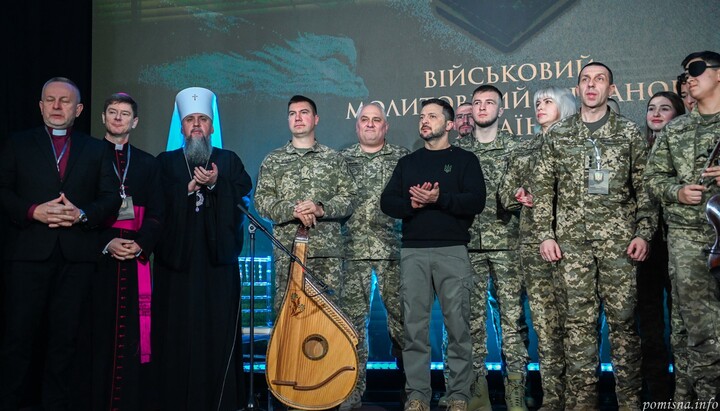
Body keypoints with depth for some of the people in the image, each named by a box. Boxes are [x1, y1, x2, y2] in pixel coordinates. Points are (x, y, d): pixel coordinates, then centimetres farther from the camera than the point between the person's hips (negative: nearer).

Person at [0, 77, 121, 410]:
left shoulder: (96, 149, 14)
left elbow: (111, 198, 6)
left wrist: (82, 214, -11)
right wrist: (34, 211, -13)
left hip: (77, 255, 1)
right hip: (29, 250, -1)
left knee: (65, 335, 6)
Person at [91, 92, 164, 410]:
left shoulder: (148, 163, 15)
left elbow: (156, 213, 9)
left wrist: (141, 244, -8)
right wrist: (107, 242, -11)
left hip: (137, 255, 2)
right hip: (98, 256, -1)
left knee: (133, 330, -1)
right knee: (99, 331, -3)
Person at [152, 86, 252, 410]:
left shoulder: (229, 161, 13)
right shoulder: (166, 162, 13)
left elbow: (242, 197, -1)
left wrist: (215, 184, -15)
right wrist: (190, 186, -12)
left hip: (217, 258, 0)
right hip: (177, 258, 0)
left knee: (218, 330, -1)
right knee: (178, 332, -1)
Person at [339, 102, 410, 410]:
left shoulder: (402, 157, 7)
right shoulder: (342, 158, 10)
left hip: (393, 249, -1)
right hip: (353, 250, 1)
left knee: (400, 315, 4)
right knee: (353, 320, 3)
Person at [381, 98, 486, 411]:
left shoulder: (464, 160, 8)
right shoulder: (407, 163, 18)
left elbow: (476, 201, -6)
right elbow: (387, 202, 8)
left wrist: (439, 199, -17)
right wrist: (411, 203, -11)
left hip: (453, 250, -3)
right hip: (413, 251, 3)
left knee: (458, 324, -2)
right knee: (414, 326, 1)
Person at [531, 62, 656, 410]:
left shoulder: (629, 132, 8)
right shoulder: (558, 135, 10)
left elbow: (644, 187, 7)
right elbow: (543, 187, 8)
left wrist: (643, 233, -3)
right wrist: (545, 234, 1)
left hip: (618, 239, 0)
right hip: (572, 241, 1)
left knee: (623, 319, 2)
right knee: (578, 322, 2)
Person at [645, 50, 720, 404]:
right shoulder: (674, 130, 12)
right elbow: (653, 177, 14)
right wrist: (678, 192, -6)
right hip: (687, 237, 1)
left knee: (691, 326, 3)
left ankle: (688, 395, 17)